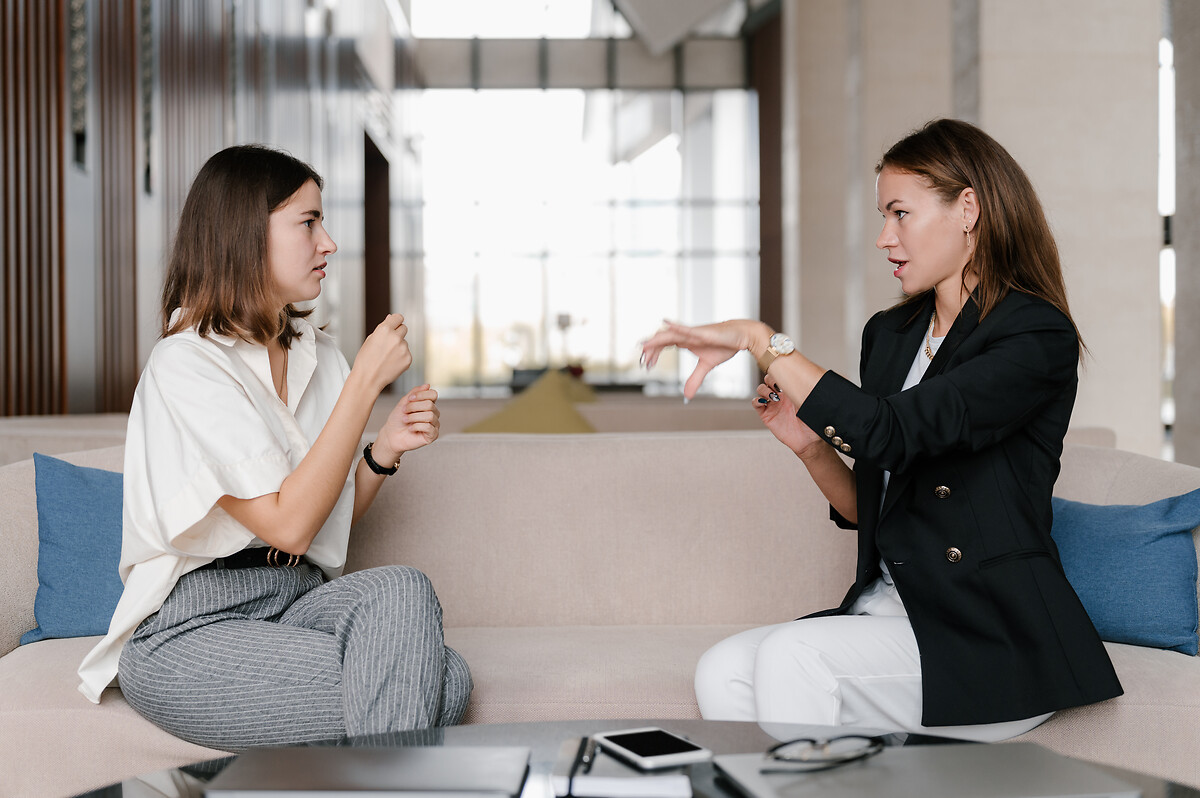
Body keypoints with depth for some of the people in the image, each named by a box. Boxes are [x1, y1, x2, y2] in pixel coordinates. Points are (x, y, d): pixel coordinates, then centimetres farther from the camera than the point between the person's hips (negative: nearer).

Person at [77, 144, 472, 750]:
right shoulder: (185, 363, -12)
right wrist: (366, 380, -16)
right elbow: (288, 524, -19)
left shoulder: (316, 353, 12)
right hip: (194, 627, -7)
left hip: (300, 601, 7)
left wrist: (385, 450, -3)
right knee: (415, 688, -26)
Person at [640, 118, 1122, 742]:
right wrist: (809, 446, 0)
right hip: (889, 611, 7)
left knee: (793, 655, -28)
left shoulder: (1039, 339, -10)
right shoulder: (889, 335, 14)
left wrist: (761, 340, -19)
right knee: (723, 671, -17)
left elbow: (892, 432, -24)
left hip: (997, 641, -7)